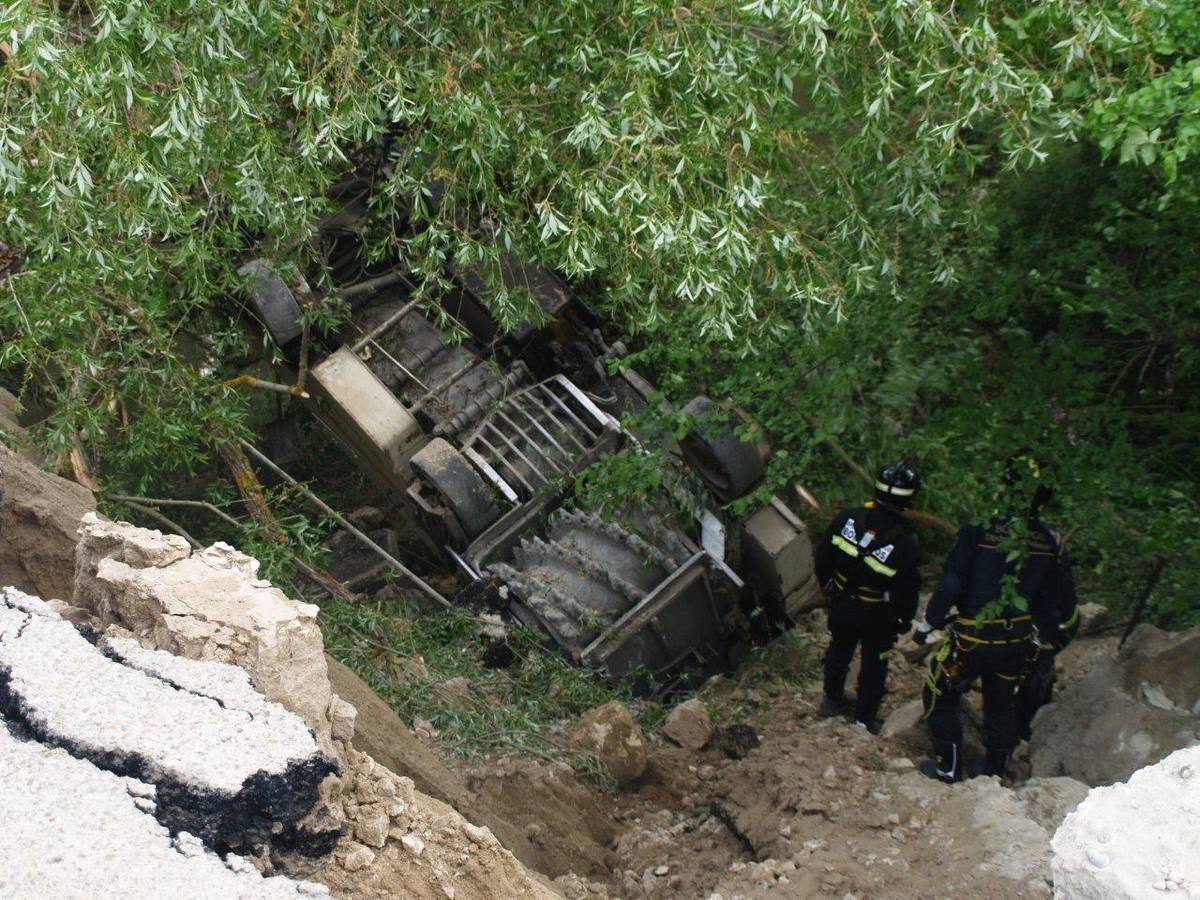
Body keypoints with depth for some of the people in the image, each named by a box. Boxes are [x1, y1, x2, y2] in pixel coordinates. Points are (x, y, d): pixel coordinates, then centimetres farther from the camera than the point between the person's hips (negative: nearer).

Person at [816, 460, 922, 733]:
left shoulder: (847, 519, -21)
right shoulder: (904, 547, -32)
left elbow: (823, 557, -6)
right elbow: (907, 592, -18)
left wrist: (827, 585, 14)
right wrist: (904, 621, 3)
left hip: (841, 605, 4)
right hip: (877, 617, -4)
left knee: (839, 649, 28)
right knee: (874, 663, 20)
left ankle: (832, 699, 50)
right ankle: (865, 717, 37)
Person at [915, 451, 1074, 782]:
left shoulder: (978, 531, -20)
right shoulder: (1049, 541, -6)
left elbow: (949, 585, -18)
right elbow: (1057, 597, 4)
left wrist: (928, 623, -4)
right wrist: (1044, 636, 20)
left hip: (972, 639, -4)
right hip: (1017, 641, 4)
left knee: (940, 694, 16)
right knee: (1001, 704, 23)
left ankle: (948, 766, 21)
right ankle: (996, 771, 35)